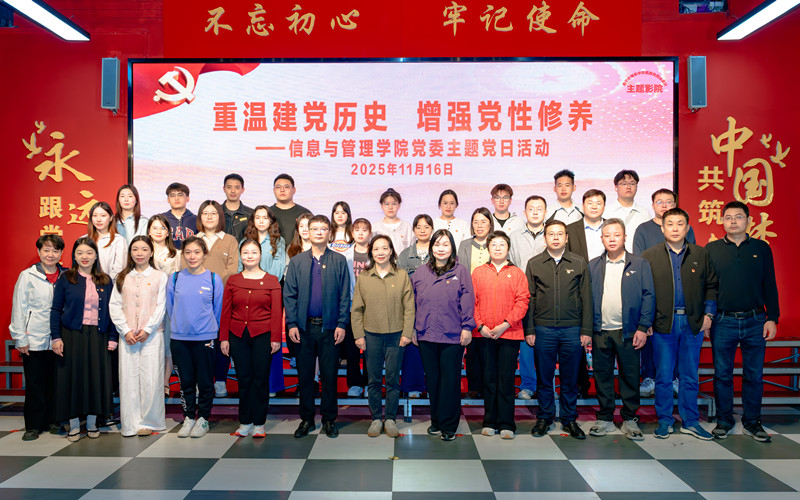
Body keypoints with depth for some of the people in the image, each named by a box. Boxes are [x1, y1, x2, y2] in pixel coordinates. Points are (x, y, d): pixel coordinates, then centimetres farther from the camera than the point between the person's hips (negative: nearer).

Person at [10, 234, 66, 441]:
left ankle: (53, 422, 21)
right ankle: (33, 426, 16)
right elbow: (19, 308, 0)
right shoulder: (27, 276, 0)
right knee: (35, 384, 4)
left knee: (56, 383, 8)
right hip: (34, 340, -2)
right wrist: (20, 338, -4)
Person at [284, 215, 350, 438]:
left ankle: (329, 419, 20)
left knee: (329, 375, 6)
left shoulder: (339, 261, 3)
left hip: (329, 327, -1)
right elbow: (289, 295, 5)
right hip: (304, 327, 1)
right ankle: (306, 419, 22)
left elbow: (345, 296, 1)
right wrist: (291, 323, -4)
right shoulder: (297, 261, 7)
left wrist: (341, 324, -6)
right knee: (305, 375, 9)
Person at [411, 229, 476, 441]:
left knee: (450, 380, 2)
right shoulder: (421, 272, 9)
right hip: (426, 335, 3)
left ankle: (448, 425, 13)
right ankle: (436, 420, 26)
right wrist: (413, 329, 9)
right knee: (432, 379, 12)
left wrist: (467, 327, -7)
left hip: (453, 336, -3)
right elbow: (414, 302, 12)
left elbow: (467, 300, -2)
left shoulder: (460, 271, 1)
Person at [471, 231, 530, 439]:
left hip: (509, 334, -1)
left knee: (506, 379, 0)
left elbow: (522, 301, -2)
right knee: (489, 378, 8)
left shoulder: (517, 273, 6)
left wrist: (505, 324, -12)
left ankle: (506, 424, 8)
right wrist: (480, 326, -6)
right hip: (484, 334, 2)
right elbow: (472, 301, 6)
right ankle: (490, 422, 17)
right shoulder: (478, 272, 10)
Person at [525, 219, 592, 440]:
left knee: (570, 378, 8)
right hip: (543, 329, 0)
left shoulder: (579, 263, 5)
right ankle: (545, 417, 22)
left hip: (572, 329, 0)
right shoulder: (534, 264, 5)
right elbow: (529, 298, 5)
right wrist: (529, 330, 0)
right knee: (544, 377, 8)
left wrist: (586, 330, 0)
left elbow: (586, 298, 5)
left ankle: (569, 419, 22)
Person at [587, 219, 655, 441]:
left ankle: (630, 419, 19)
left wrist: (643, 327, -7)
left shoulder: (640, 264, 3)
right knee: (602, 376, 8)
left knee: (630, 376, 5)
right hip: (600, 332, 2)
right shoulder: (593, 266, 8)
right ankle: (605, 419, 20)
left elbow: (648, 296, 0)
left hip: (628, 332, -1)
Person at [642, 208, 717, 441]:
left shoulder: (701, 254, 7)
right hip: (663, 323, -1)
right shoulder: (650, 256, 1)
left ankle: (690, 421, 23)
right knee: (663, 376, 6)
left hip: (693, 323, 2)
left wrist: (708, 314, 3)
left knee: (690, 376, 10)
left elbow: (711, 286, 12)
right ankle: (664, 420, 18)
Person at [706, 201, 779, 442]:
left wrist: (772, 318, 1)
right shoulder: (712, 249, 4)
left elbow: (770, 286, 8)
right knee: (722, 374, 6)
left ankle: (752, 421, 22)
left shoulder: (761, 248, 7)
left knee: (754, 375, 8)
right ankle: (724, 420, 20)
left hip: (755, 322, 1)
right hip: (723, 322, -1)